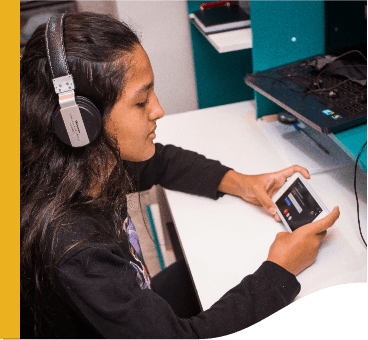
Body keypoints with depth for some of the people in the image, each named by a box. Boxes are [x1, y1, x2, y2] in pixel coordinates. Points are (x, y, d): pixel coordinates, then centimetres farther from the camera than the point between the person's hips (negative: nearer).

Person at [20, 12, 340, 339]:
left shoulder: (94, 163, -16)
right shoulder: (72, 250, -40)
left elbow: (160, 161, 6)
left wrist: (238, 182, -7)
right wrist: (280, 269, -25)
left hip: (138, 306, 6)